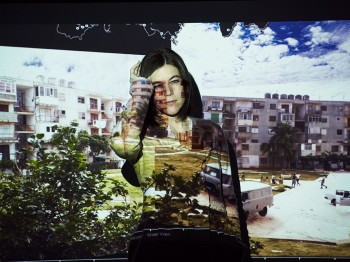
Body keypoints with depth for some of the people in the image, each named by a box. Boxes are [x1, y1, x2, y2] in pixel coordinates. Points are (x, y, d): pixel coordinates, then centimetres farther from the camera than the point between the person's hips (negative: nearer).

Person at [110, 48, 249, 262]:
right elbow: (122, 145, -20)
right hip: (157, 244, -1)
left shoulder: (212, 132, 10)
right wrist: (140, 87, -6)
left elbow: (232, 197, 8)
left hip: (214, 244, 1)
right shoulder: (143, 134, 5)